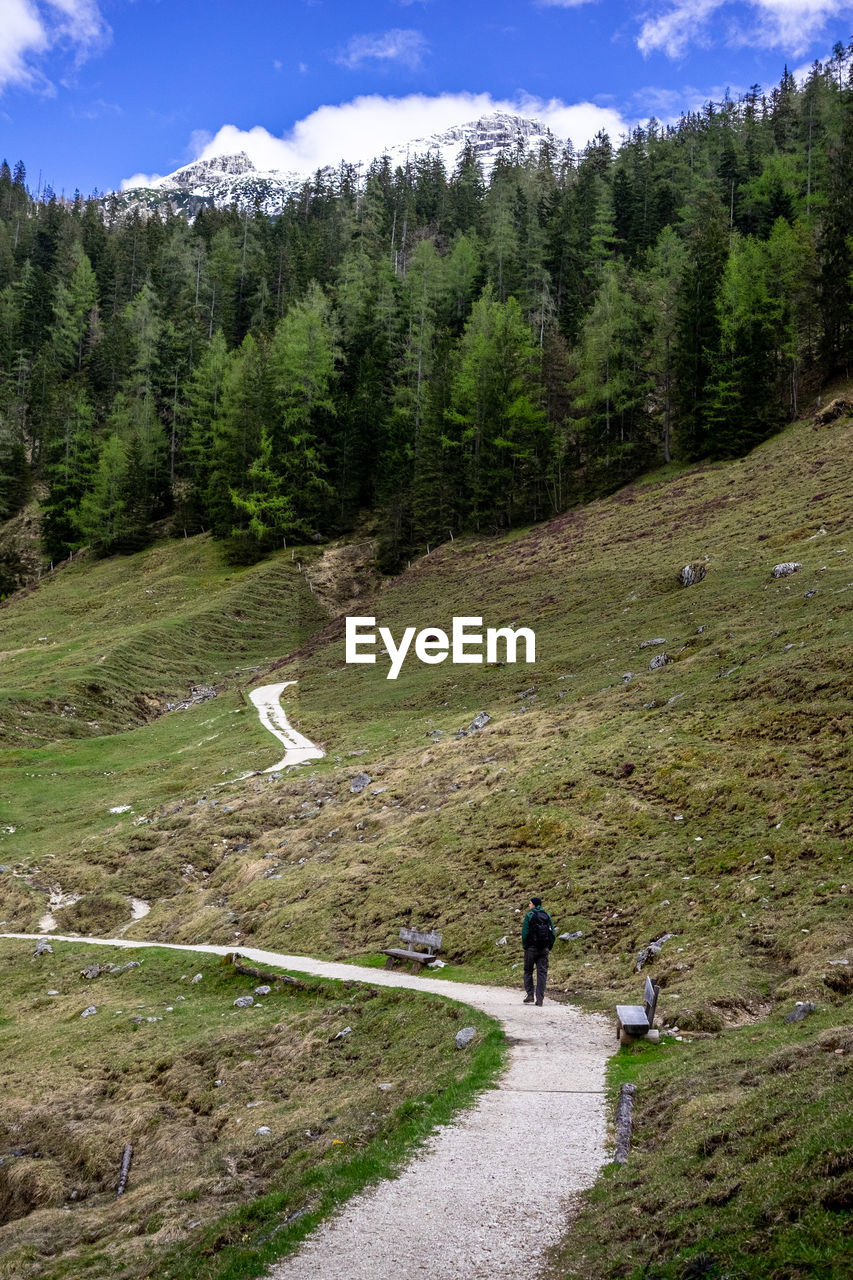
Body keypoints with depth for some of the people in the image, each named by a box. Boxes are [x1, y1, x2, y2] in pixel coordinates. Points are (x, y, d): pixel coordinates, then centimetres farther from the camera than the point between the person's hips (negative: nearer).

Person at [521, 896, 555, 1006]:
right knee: (542, 973, 5)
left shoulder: (529, 915, -5)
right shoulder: (547, 916, 8)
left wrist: (524, 947, 0)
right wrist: (549, 948, 12)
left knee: (528, 971, 12)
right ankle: (540, 998, 0)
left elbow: (525, 933, -10)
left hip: (531, 948, -3)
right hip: (544, 949, 3)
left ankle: (530, 995, 4)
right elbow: (553, 934, 6)